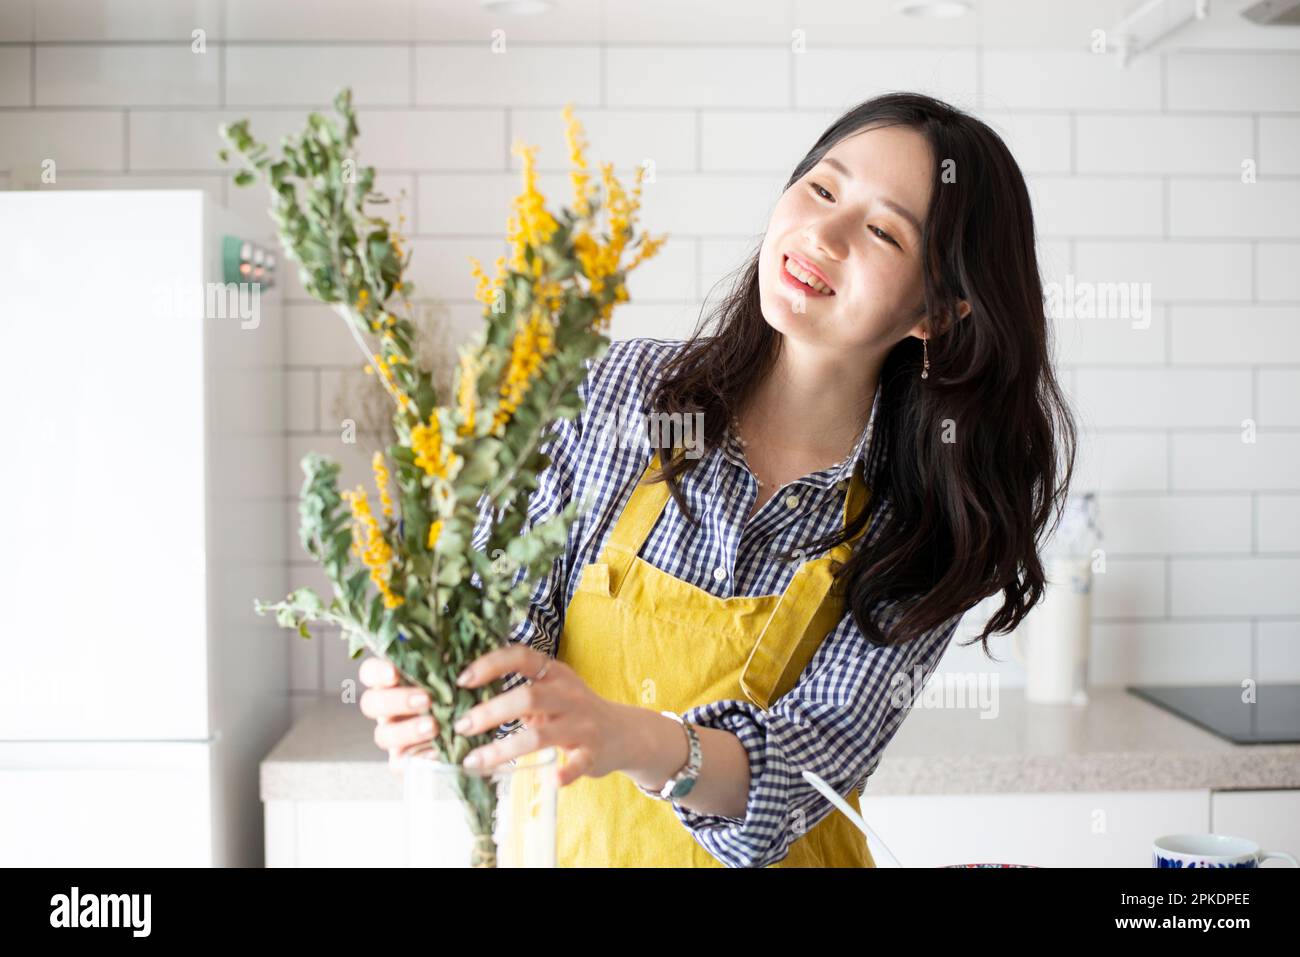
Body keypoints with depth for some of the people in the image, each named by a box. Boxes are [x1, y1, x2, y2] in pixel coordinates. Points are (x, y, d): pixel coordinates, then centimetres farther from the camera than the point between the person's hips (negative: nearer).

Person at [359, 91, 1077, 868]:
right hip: (567, 838, 4)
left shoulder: (931, 523, -12)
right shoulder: (624, 390, -10)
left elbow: (812, 760, -20)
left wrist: (634, 739, -38)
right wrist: (433, 681, -31)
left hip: (767, 857, -3)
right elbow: (502, 611, -9)